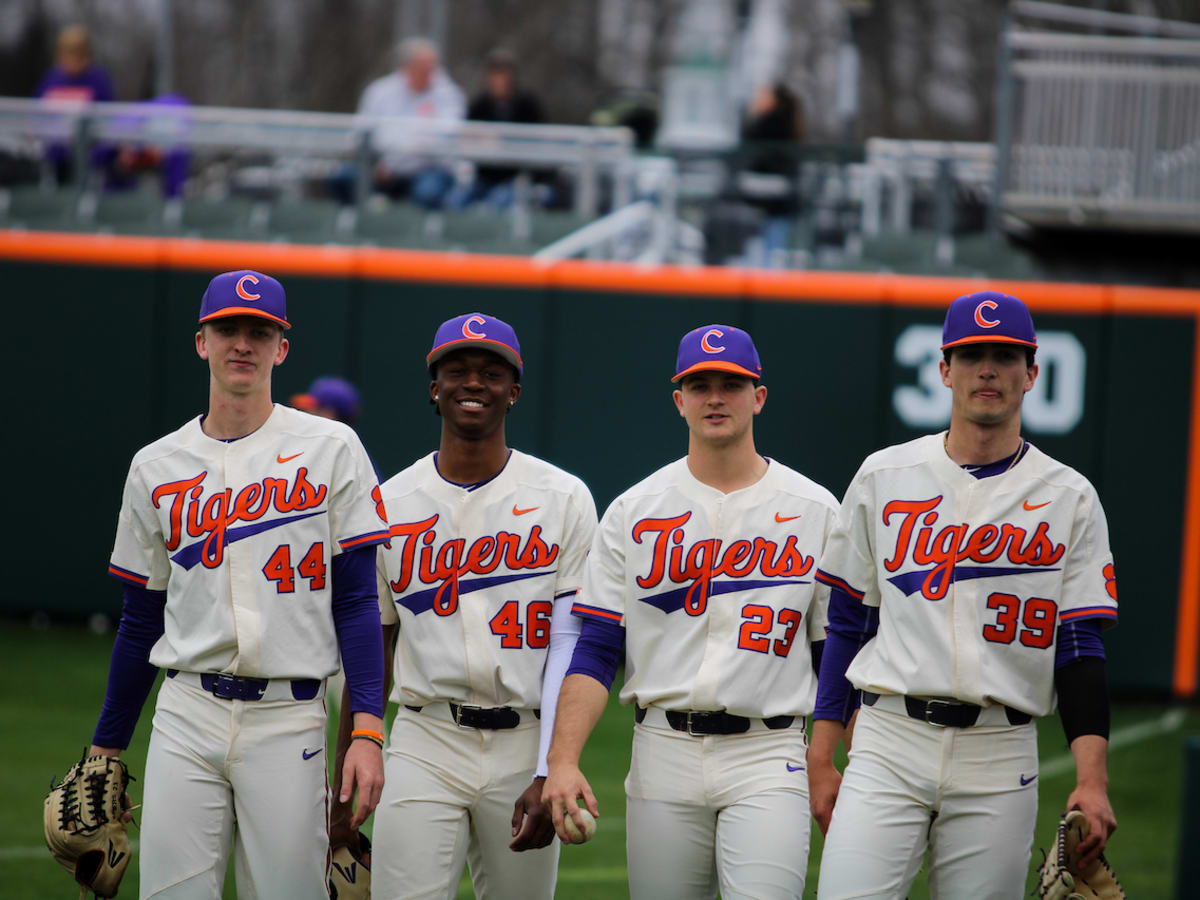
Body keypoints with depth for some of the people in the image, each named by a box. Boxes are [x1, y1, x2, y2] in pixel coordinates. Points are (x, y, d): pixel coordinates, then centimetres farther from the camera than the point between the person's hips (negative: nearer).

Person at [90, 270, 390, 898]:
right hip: (186, 721, 2)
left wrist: (368, 732, -12)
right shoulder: (156, 468, 11)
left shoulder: (330, 450, 2)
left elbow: (356, 600, -2)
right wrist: (104, 752, 14)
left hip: (289, 724, -2)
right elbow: (141, 622, 16)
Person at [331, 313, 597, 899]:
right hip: (424, 746, 0)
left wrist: (549, 774, -14)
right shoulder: (390, 504, 7)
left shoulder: (563, 499, 2)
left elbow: (570, 643, -4)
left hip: (524, 746, 0)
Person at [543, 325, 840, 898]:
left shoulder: (815, 510, 6)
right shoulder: (633, 512, 8)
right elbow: (594, 651, 3)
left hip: (769, 757, -2)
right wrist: (563, 761, -10)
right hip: (663, 758, 2)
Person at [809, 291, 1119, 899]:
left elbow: (1080, 648, 1)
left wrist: (1092, 781, -10)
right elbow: (845, 622, 11)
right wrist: (820, 758, 5)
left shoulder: (1069, 498, 6)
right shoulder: (883, 478, 8)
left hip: (1000, 762, 0)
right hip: (888, 746, 0)